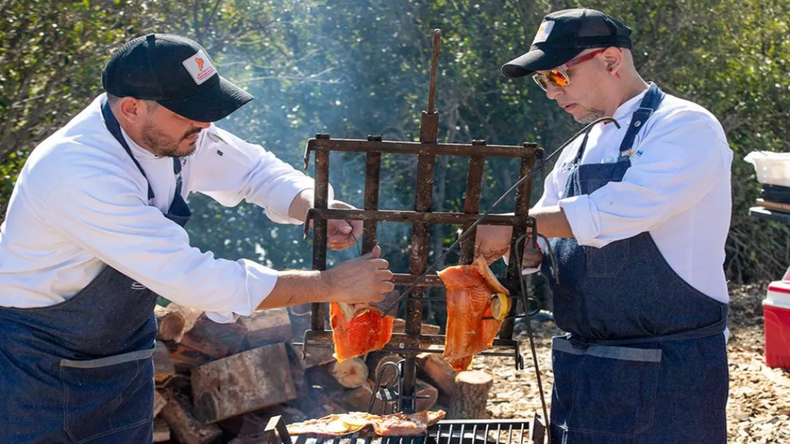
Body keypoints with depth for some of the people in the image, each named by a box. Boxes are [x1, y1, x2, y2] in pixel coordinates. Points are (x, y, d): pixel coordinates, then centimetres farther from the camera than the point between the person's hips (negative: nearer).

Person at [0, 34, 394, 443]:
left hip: (121, 352, 7)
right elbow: (191, 279, -34)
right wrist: (332, 285, -29)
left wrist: (316, 207, -17)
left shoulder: (172, 131, -10)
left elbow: (257, 170, 6)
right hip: (34, 360, -7)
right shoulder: (78, 175, -33)